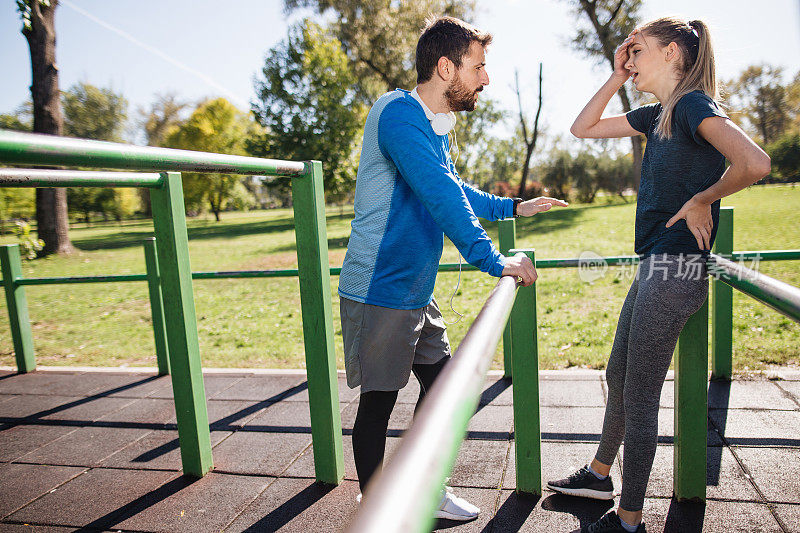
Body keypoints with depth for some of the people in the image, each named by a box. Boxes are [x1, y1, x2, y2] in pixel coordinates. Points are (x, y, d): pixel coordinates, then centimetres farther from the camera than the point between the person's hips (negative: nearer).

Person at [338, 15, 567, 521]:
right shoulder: (401, 114, -17)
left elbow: (455, 190, 27)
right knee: (379, 399, 3)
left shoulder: (436, 124, 15)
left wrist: (514, 207, 28)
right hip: (380, 289, -10)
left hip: (416, 289, 10)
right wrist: (495, 261, -25)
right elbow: (442, 197, -27)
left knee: (441, 381, 16)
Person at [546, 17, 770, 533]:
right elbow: (583, 128, 20)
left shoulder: (693, 104, -13)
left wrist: (702, 199, -14)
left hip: (675, 271, -9)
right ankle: (599, 473, 40)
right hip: (655, 268, 9)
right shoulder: (658, 114, 13)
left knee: (639, 395, 1)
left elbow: (755, 163, -29)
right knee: (618, 376, 20)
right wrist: (617, 77, 12)